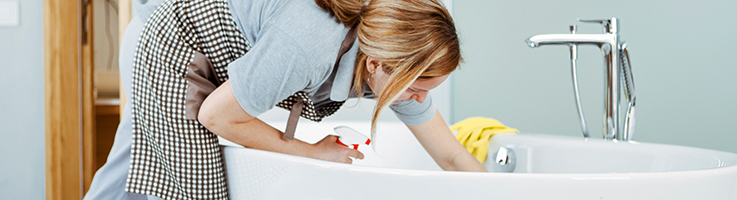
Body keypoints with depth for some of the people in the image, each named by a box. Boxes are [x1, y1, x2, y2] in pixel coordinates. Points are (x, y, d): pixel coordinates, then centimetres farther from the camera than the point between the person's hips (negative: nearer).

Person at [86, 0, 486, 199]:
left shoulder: (395, 62, -18)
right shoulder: (309, 49, -41)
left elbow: (452, 157, -7)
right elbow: (216, 116, -26)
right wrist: (314, 152, -19)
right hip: (178, 51, -7)